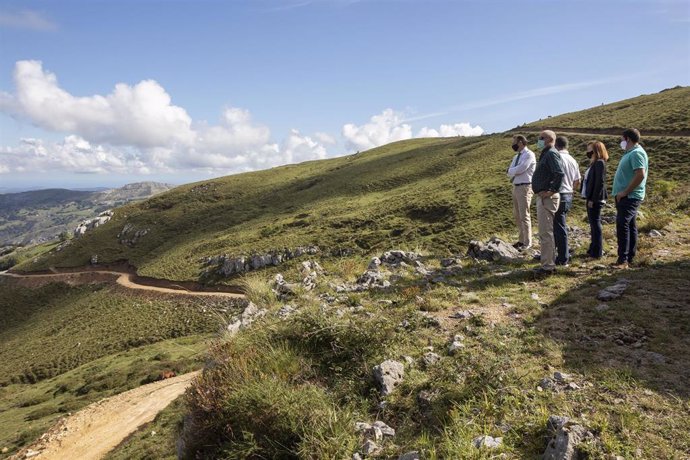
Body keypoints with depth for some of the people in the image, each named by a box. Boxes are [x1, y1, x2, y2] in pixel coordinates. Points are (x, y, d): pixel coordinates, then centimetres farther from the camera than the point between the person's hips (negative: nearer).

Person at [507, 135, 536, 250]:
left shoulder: (529, 155, -10)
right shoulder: (516, 156, 16)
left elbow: (520, 169, -21)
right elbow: (510, 172, 9)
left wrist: (512, 171, -3)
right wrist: (516, 171, -9)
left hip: (524, 187, -9)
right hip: (515, 187, 9)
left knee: (524, 216, -7)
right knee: (517, 215, 12)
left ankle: (527, 243, -1)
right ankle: (521, 240, 22)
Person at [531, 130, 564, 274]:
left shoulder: (551, 154, -13)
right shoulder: (545, 154, 18)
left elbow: (559, 174, -27)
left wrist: (552, 191, -23)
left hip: (547, 197, -11)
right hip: (542, 197, 11)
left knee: (546, 232, -7)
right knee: (545, 232, 17)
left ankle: (548, 266, -2)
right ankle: (549, 263, 26)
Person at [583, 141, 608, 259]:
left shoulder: (599, 163, -13)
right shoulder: (594, 163, 15)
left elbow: (600, 183, -19)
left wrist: (593, 199, -19)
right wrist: (588, 198, 12)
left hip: (595, 200, -9)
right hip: (591, 199, 9)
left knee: (596, 225, -4)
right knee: (593, 225, 15)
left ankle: (597, 253, 3)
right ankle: (593, 249, 25)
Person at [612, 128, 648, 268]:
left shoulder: (637, 153, -14)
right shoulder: (630, 153, 17)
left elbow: (640, 175, -25)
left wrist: (625, 192, -21)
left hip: (630, 197, -10)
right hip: (625, 197, 10)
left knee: (622, 225, -15)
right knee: (630, 226, 13)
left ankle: (623, 259, -15)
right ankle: (630, 257, 20)